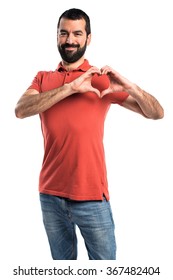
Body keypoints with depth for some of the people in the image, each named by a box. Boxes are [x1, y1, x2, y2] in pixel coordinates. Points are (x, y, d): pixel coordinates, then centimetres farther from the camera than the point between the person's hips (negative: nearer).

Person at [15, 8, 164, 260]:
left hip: (91, 195, -2)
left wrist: (129, 86, -20)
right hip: (50, 194, 3)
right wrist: (70, 87, -19)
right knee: (62, 260, 16)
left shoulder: (102, 80, 1)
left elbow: (157, 113, -2)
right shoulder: (43, 78, 8)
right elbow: (21, 110, -12)